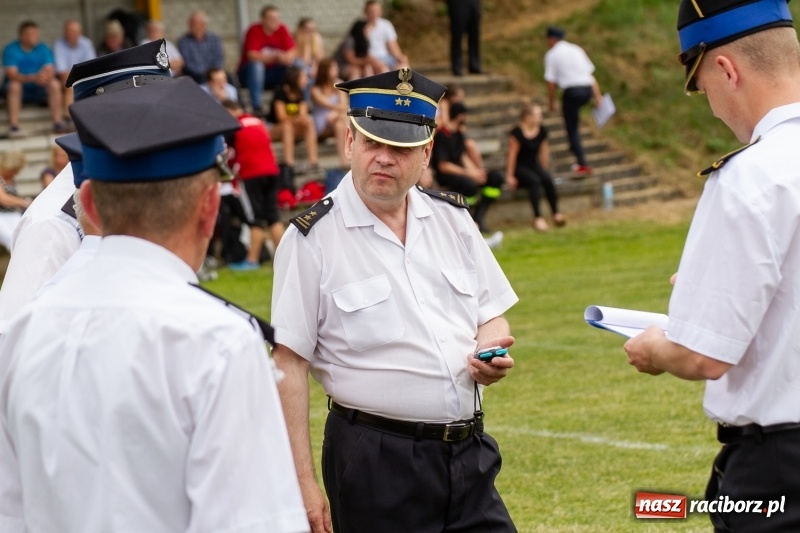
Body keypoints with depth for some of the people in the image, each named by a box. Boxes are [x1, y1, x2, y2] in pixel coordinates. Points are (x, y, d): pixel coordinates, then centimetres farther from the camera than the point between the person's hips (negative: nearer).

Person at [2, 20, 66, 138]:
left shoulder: (43, 49, -5)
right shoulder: (11, 50, -14)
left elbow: (50, 71, -14)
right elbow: (11, 75, -25)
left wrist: (45, 76, -40)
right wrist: (33, 78, -42)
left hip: (38, 89, 3)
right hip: (19, 88, -3)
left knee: (54, 84, -24)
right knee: (14, 85, -34)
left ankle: (58, 122, -24)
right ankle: (13, 126, -39)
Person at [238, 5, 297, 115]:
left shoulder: (282, 29, -4)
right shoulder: (254, 31, -17)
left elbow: (293, 52, -8)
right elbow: (252, 56, -27)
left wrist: (286, 57, -33)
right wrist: (276, 57, -37)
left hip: (272, 74, 4)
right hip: (248, 73, -4)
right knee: (256, 65, -37)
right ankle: (256, 107, -37)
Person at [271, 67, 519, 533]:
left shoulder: (453, 218, 10)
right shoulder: (312, 238, -7)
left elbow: (491, 316, 19)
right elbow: (290, 364, -7)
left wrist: (492, 353, -5)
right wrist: (304, 483, -10)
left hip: (469, 455, 5)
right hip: (375, 464, -5)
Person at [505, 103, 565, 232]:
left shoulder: (542, 131, 3)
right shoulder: (517, 132, -15)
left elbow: (544, 152, 12)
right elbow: (512, 154, -13)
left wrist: (544, 171, 12)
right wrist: (510, 176, -12)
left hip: (533, 165, 5)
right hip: (519, 167, -5)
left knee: (548, 179, -26)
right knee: (534, 180, -34)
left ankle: (556, 214, -22)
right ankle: (537, 218, -37)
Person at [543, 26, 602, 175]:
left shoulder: (552, 55, 3)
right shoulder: (577, 50, 20)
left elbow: (551, 82, -2)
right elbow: (590, 74, 16)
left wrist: (551, 101, 8)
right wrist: (597, 95, 15)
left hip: (571, 91, -6)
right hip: (587, 89, 6)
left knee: (572, 128, 4)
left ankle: (583, 164, -2)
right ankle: (575, 145, 36)